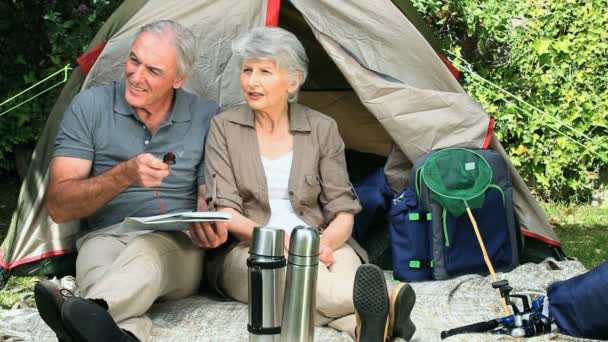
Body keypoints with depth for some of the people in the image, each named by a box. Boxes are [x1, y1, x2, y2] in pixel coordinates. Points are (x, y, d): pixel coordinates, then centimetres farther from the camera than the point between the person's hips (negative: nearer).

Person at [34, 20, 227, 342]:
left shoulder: (206, 117, 3)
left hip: (177, 245, 0)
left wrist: (209, 224, -17)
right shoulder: (91, 105, 0)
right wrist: (124, 175, -22)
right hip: (105, 237, 1)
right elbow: (58, 206, -5)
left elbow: (211, 197, 9)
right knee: (100, 254, -37)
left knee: (149, 250, -37)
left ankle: (89, 312, -66)